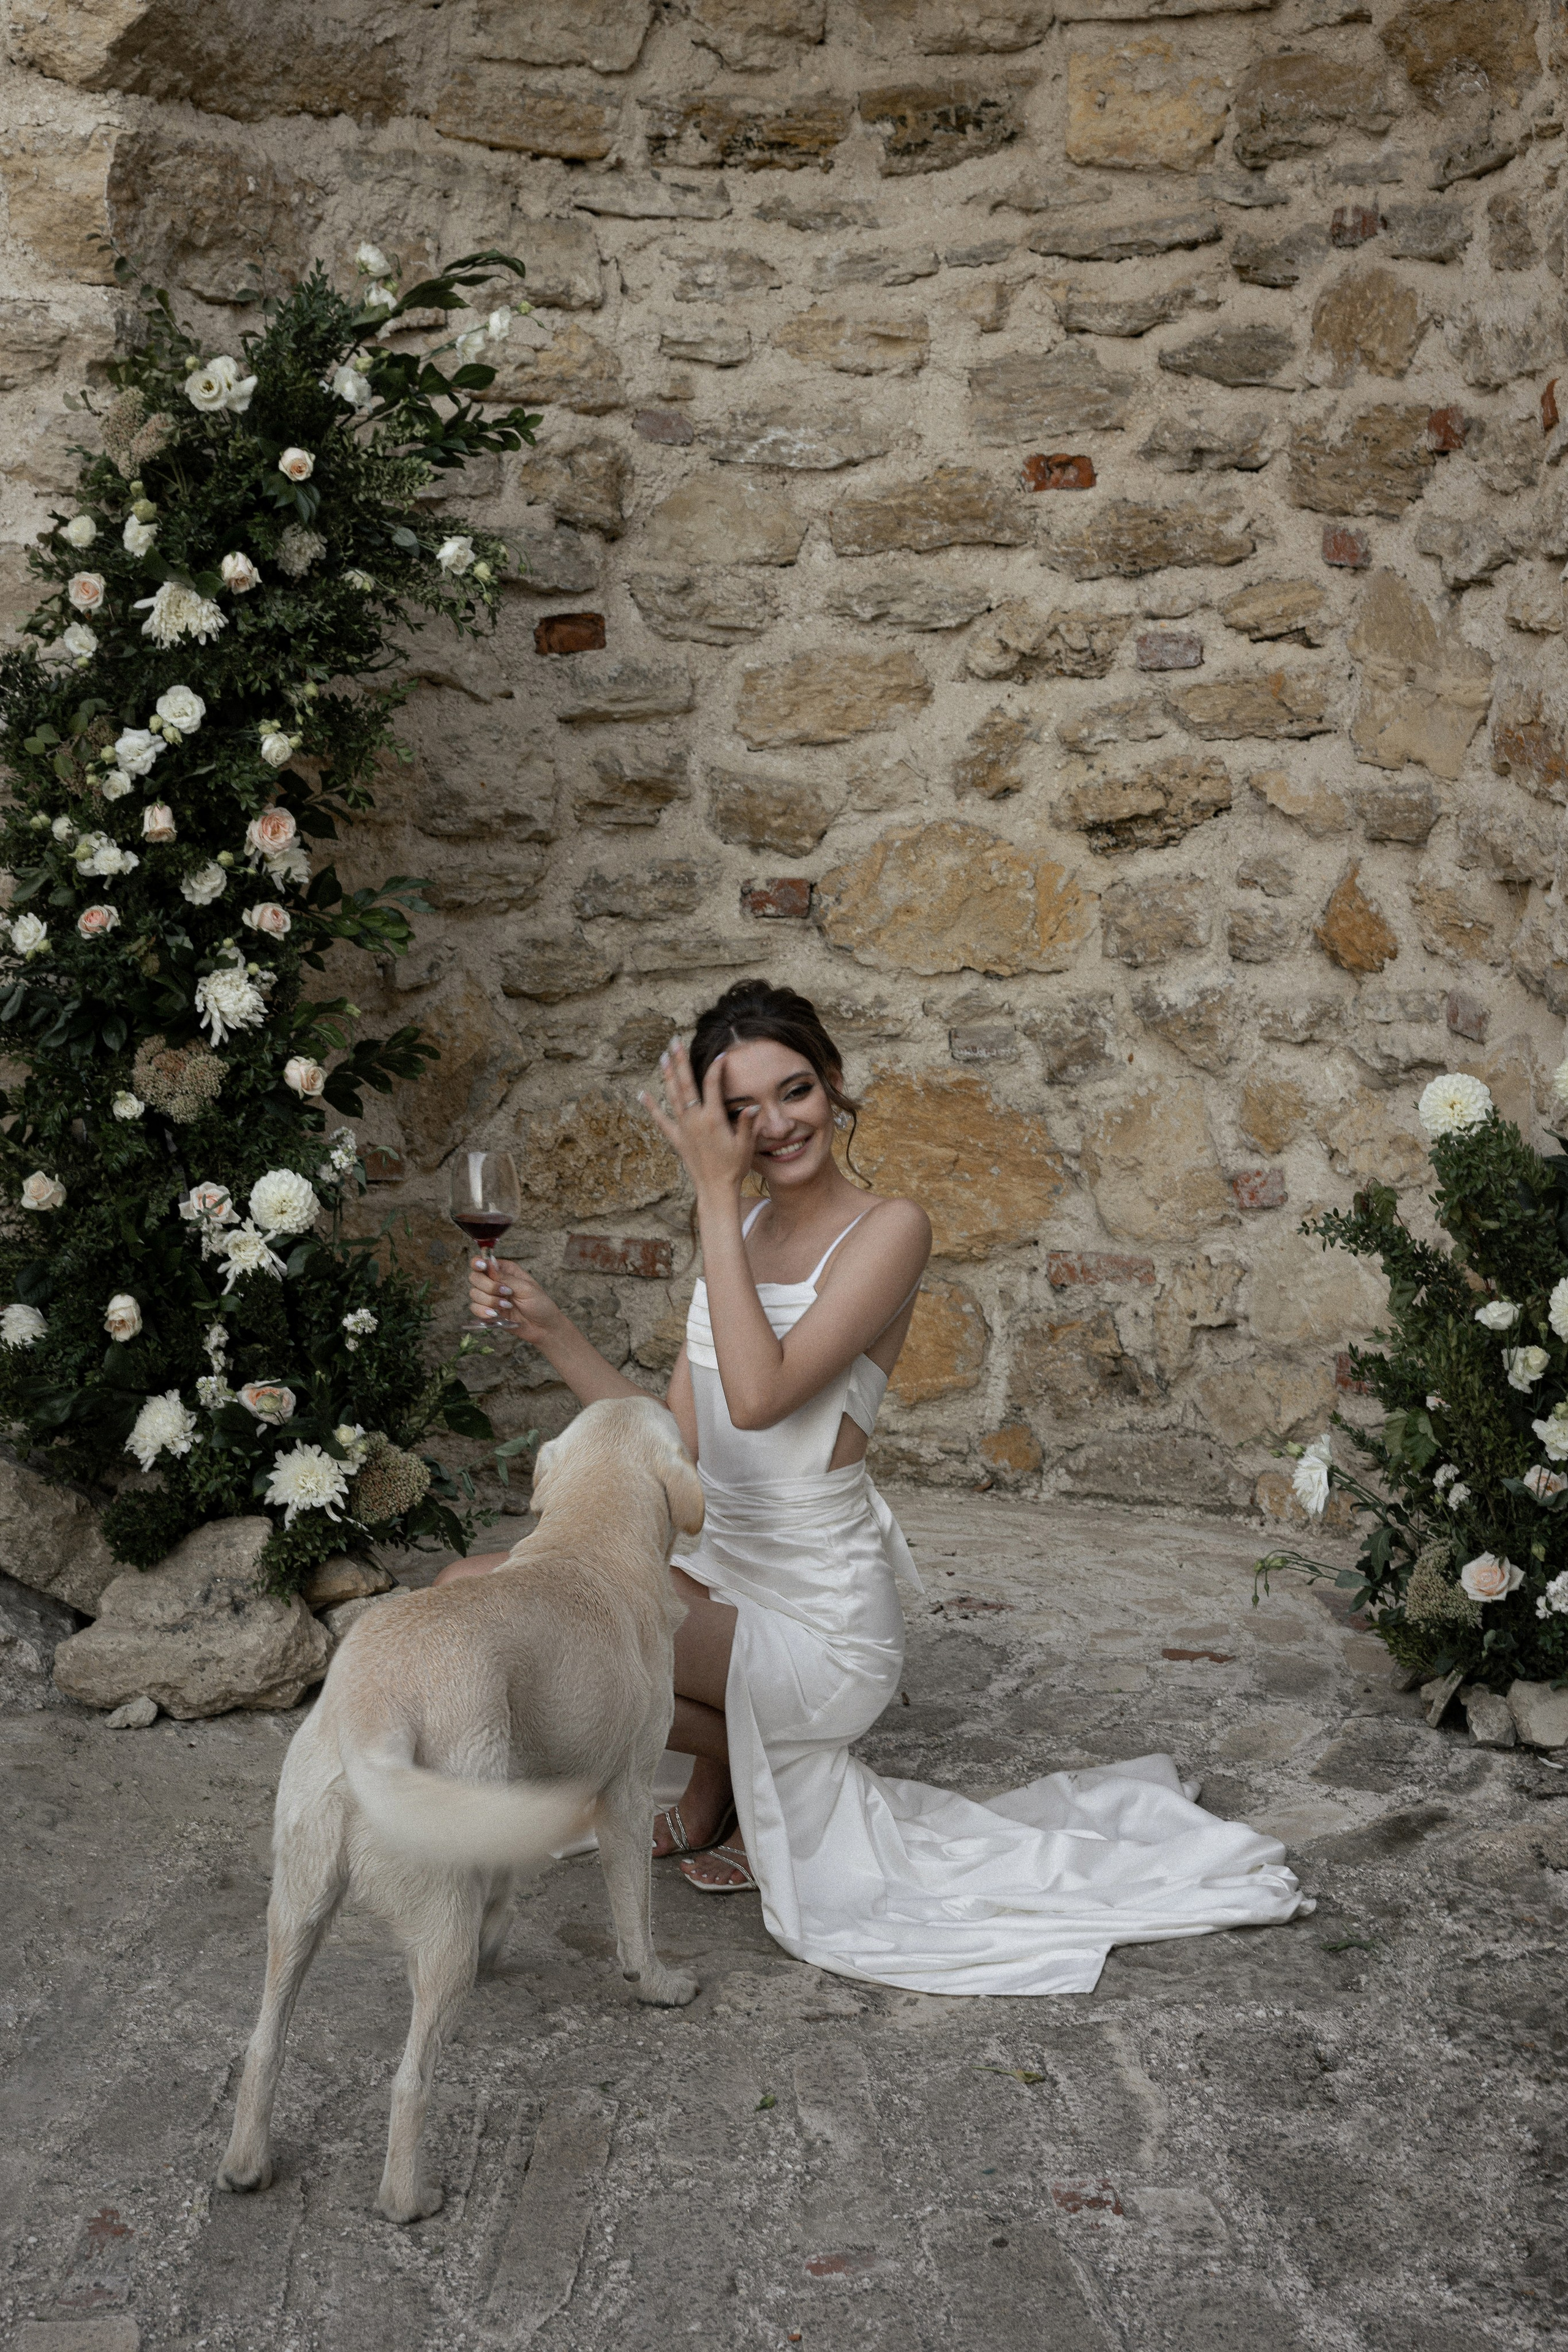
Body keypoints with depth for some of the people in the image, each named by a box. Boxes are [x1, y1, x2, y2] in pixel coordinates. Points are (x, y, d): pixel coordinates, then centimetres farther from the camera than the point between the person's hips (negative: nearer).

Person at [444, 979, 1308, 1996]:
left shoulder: (888, 1229, -14)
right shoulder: (745, 1226, 7)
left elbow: (759, 1395, -26)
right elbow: (677, 1437, 7)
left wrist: (715, 1192, -22)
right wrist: (549, 1330, -3)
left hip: (815, 1623, -8)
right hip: (721, 1570, 8)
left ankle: (731, 1768, 6)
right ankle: (731, 1780, 13)